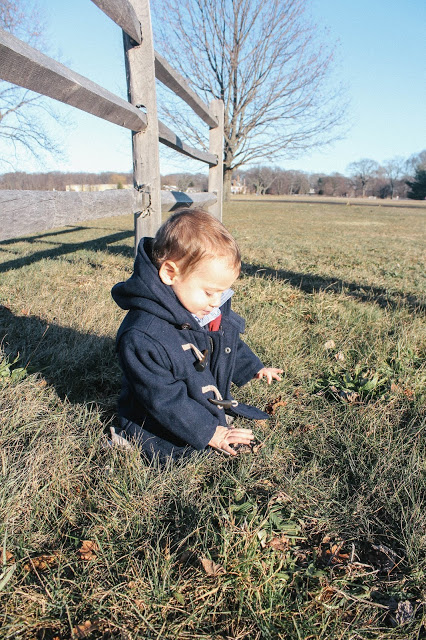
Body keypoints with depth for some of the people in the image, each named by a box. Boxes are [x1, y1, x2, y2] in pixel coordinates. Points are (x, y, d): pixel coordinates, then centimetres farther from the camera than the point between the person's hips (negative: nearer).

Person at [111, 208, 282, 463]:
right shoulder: (142, 337, -33)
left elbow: (231, 343, 16)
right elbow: (163, 399, -28)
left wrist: (253, 368, 21)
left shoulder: (214, 309, -6)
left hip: (216, 408, 7)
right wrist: (208, 433, -25)